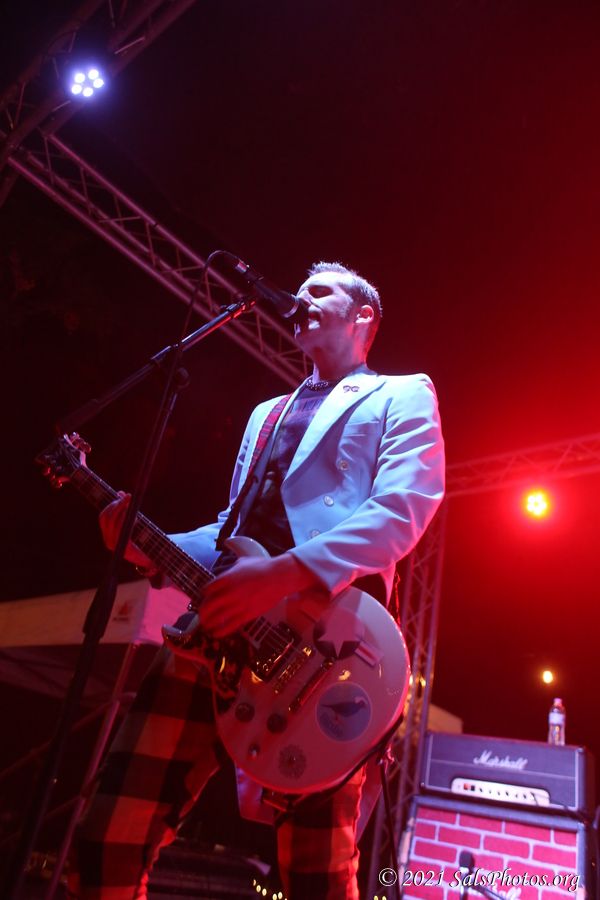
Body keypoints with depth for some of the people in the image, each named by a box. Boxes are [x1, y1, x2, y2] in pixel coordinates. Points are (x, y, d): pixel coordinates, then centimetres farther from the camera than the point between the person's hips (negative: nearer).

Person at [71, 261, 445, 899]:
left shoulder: (401, 395, 12)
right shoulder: (268, 413, 31)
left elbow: (404, 508, -7)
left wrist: (286, 570, -21)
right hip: (222, 622, 6)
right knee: (111, 834, 3)